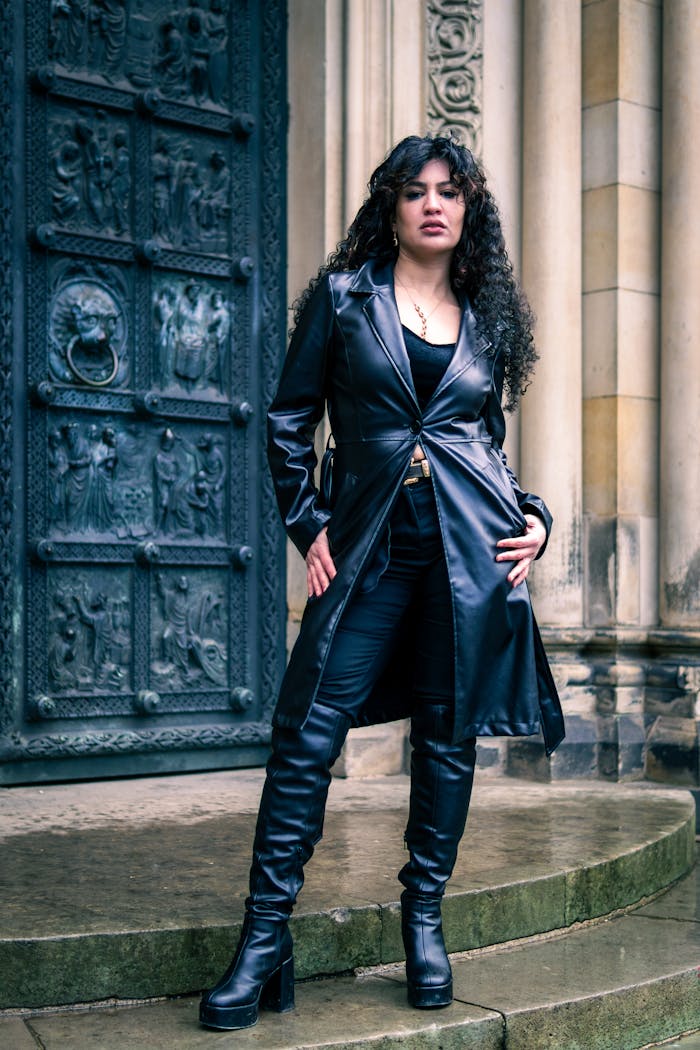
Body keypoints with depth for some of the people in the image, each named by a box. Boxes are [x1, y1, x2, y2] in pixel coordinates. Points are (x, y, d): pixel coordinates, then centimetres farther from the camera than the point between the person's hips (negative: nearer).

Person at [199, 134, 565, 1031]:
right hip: (369, 545, -2)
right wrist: (309, 525, 0)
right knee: (308, 732, -6)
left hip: (471, 549, 2)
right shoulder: (342, 296, 7)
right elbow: (288, 420, 7)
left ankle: (424, 923, 21)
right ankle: (265, 941, 2)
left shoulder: (488, 318, 14)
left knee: (449, 737, 6)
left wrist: (533, 516, 6)